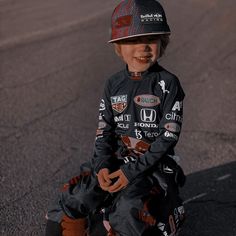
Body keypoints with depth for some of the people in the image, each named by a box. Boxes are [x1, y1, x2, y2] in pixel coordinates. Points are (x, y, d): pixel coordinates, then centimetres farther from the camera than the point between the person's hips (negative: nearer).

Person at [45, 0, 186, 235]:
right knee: (69, 202, -12)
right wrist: (102, 166, -12)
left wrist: (132, 172, -18)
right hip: (115, 161, 5)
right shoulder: (114, 84, 7)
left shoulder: (168, 84, -7)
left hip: (153, 165, -4)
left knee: (128, 212, -30)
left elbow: (168, 137, -11)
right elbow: (104, 130, 7)